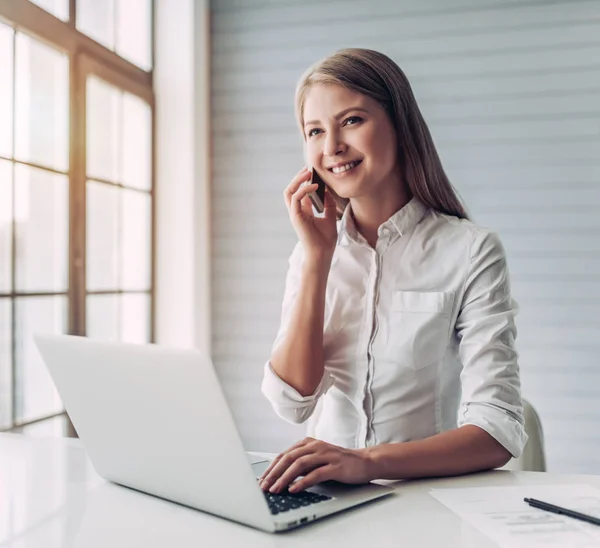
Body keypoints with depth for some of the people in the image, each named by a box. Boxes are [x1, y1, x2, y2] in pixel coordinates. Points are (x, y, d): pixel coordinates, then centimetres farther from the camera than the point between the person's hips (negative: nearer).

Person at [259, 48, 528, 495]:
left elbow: (499, 432, -14)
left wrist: (371, 460, -28)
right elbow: (291, 402, -3)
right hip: (331, 500, 2)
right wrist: (317, 257, -8)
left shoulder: (470, 251, -6)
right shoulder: (313, 252, 7)